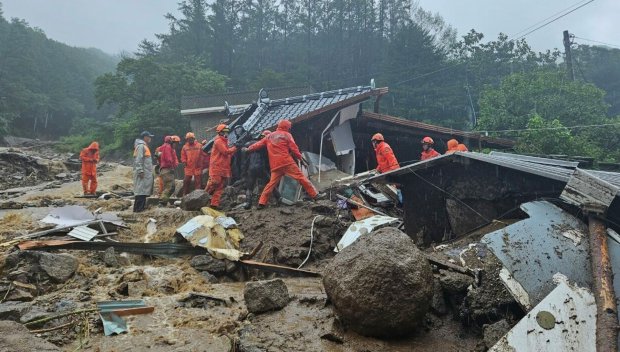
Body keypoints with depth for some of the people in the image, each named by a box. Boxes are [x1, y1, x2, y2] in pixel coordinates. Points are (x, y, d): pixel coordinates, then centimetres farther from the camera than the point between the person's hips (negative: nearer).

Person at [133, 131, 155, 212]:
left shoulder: (144, 146, 20)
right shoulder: (140, 146, -11)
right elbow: (138, 160, -19)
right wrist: (140, 171, -22)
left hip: (146, 173, 10)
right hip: (143, 173, -10)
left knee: (144, 190, 12)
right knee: (141, 190, -10)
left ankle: (141, 207, 18)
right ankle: (138, 208, -9)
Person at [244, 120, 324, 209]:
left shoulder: (269, 136, 19)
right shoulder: (287, 135, 5)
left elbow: (259, 144, 24)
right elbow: (294, 148, -1)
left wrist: (248, 149, 38)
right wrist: (300, 158, 10)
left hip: (275, 165, 5)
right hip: (287, 162, -5)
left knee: (272, 183, 10)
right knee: (301, 177, -3)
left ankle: (262, 203, 5)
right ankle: (315, 195, -4)